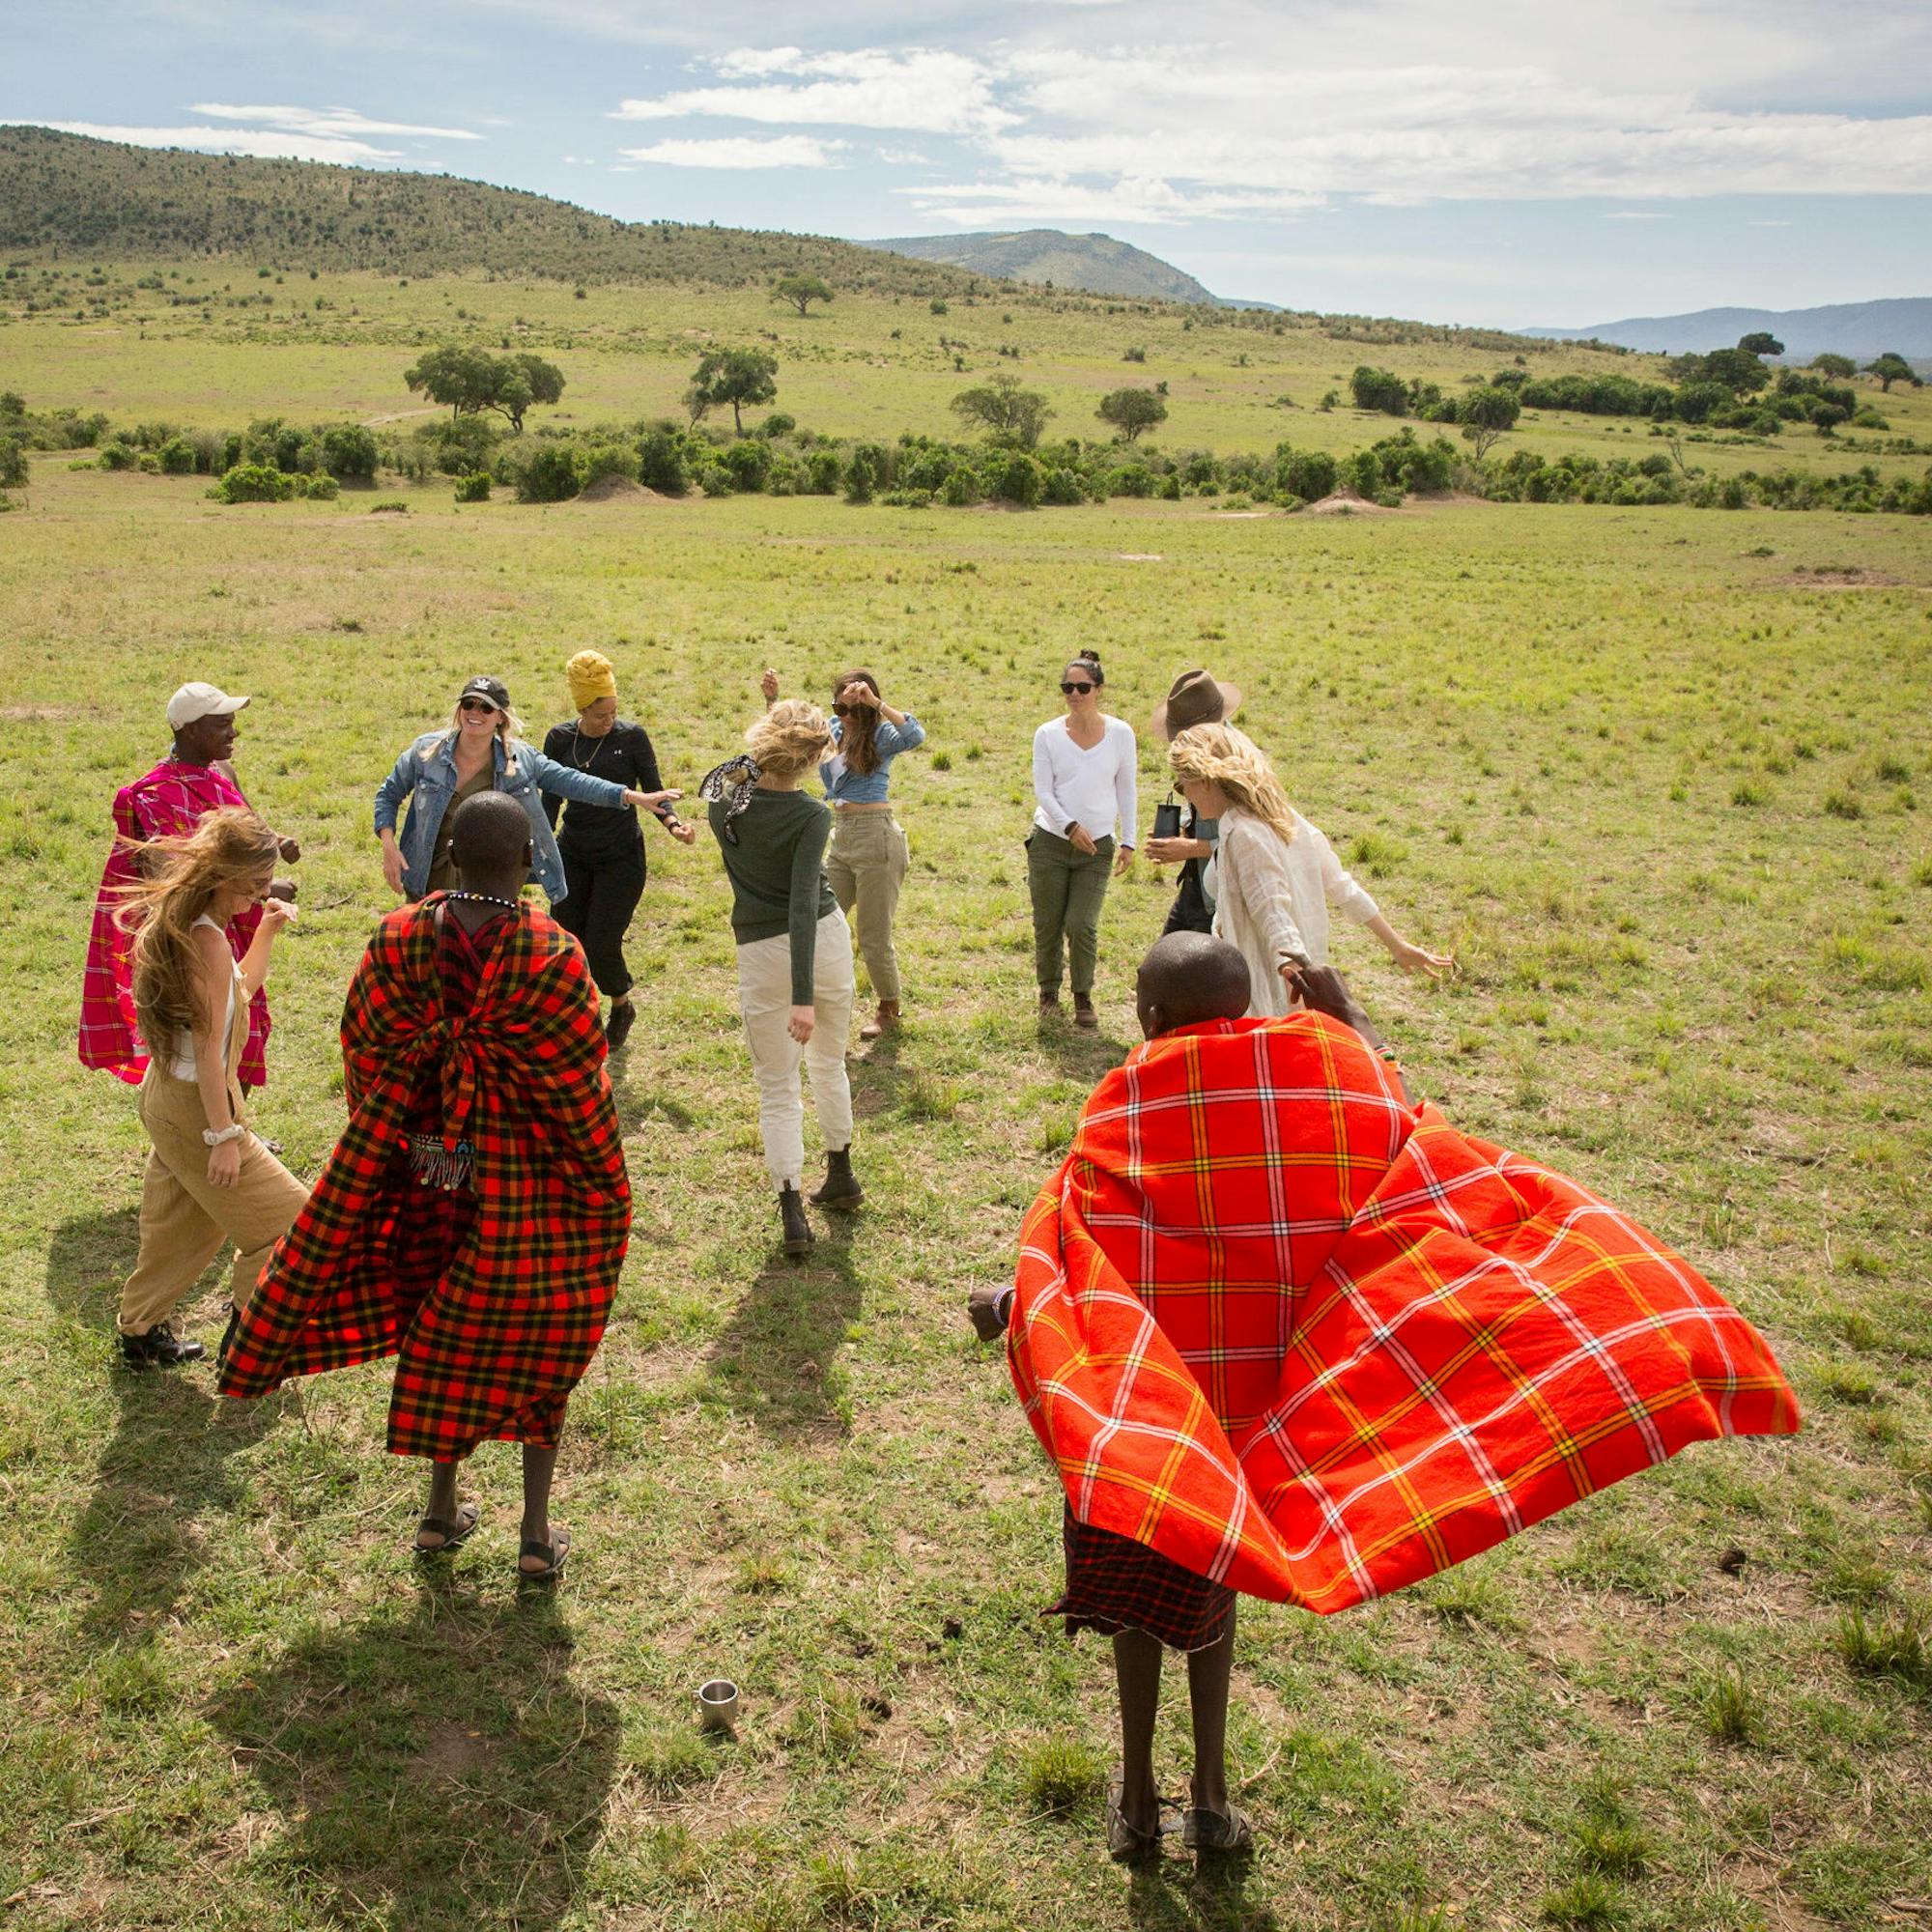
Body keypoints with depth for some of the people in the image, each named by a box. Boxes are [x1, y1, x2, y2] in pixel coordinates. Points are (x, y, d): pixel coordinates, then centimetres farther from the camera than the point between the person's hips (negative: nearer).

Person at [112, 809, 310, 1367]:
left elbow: (236, 994, 19)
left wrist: (267, 931, 10)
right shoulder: (208, 943, -25)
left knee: (181, 1225, 24)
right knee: (286, 1216, 3)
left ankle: (140, 1328, 38)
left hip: (164, 1095, 10)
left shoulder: (179, 924, 4)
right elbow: (208, 1049, -24)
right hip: (195, 1107, -9)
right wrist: (223, 1136, -21)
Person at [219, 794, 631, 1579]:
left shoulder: (397, 939, -9)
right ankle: (537, 1534, 20)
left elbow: (365, 1055, -1)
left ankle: (442, 1508, 36)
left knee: (443, 1336, 22)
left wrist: (412, 1144, 12)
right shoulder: (552, 954, -20)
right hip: (532, 1178, -3)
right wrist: (607, 1190, -1)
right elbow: (578, 1085, -14)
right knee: (538, 1342, 13)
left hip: (429, 1169, 3)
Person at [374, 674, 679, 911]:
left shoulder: (520, 760, -6)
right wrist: (389, 846, -9)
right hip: (429, 885, 0)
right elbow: (388, 795, 5)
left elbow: (569, 781, -3)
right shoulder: (426, 751, -6)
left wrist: (636, 797, -10)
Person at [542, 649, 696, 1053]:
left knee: (601, 947, -6)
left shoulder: (632, 737, -7)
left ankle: (621, 1007, 25)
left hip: (621, 857, -3)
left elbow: (654, 792, -5)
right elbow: (550, 798, 7)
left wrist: (673, 823, -24)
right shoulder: (559, 739, 0)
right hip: (572, 855, 3)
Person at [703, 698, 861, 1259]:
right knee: (829, 1065, 22)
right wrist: (804, 996, -28)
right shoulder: (809, 816, -17)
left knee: (777, 1087, 8)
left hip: (761, 953, 1)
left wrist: (755, 755, 13)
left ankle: (792, 1213, -1)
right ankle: (841, 1178, 38)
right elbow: (804, 904, -25)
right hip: (824, 940, -1)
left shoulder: (722, 794, -6)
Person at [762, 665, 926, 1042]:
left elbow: (916, 735, -32)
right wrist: (772, 699, 1)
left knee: (874, 937, 3)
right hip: (840, 839, 7)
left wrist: (874, 702, -33)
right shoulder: (832, 730, 7)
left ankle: (889, 1008, 24)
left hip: (876, 841, -7)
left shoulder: (880, 736, -10)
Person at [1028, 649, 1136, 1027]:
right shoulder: (1048, 735, 0)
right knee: (1047, 924, 5)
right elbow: (1042, 791, -3)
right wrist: (1070, 826, -18)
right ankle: (1049, 992, 24)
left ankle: (1083, 998, 10)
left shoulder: (1120, 733, 1)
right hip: (1051, 841, 1)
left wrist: (1128, 842, 4)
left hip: (1098, 847, 0)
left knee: (1082, 925, -8)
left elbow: (1126, 791, 8)